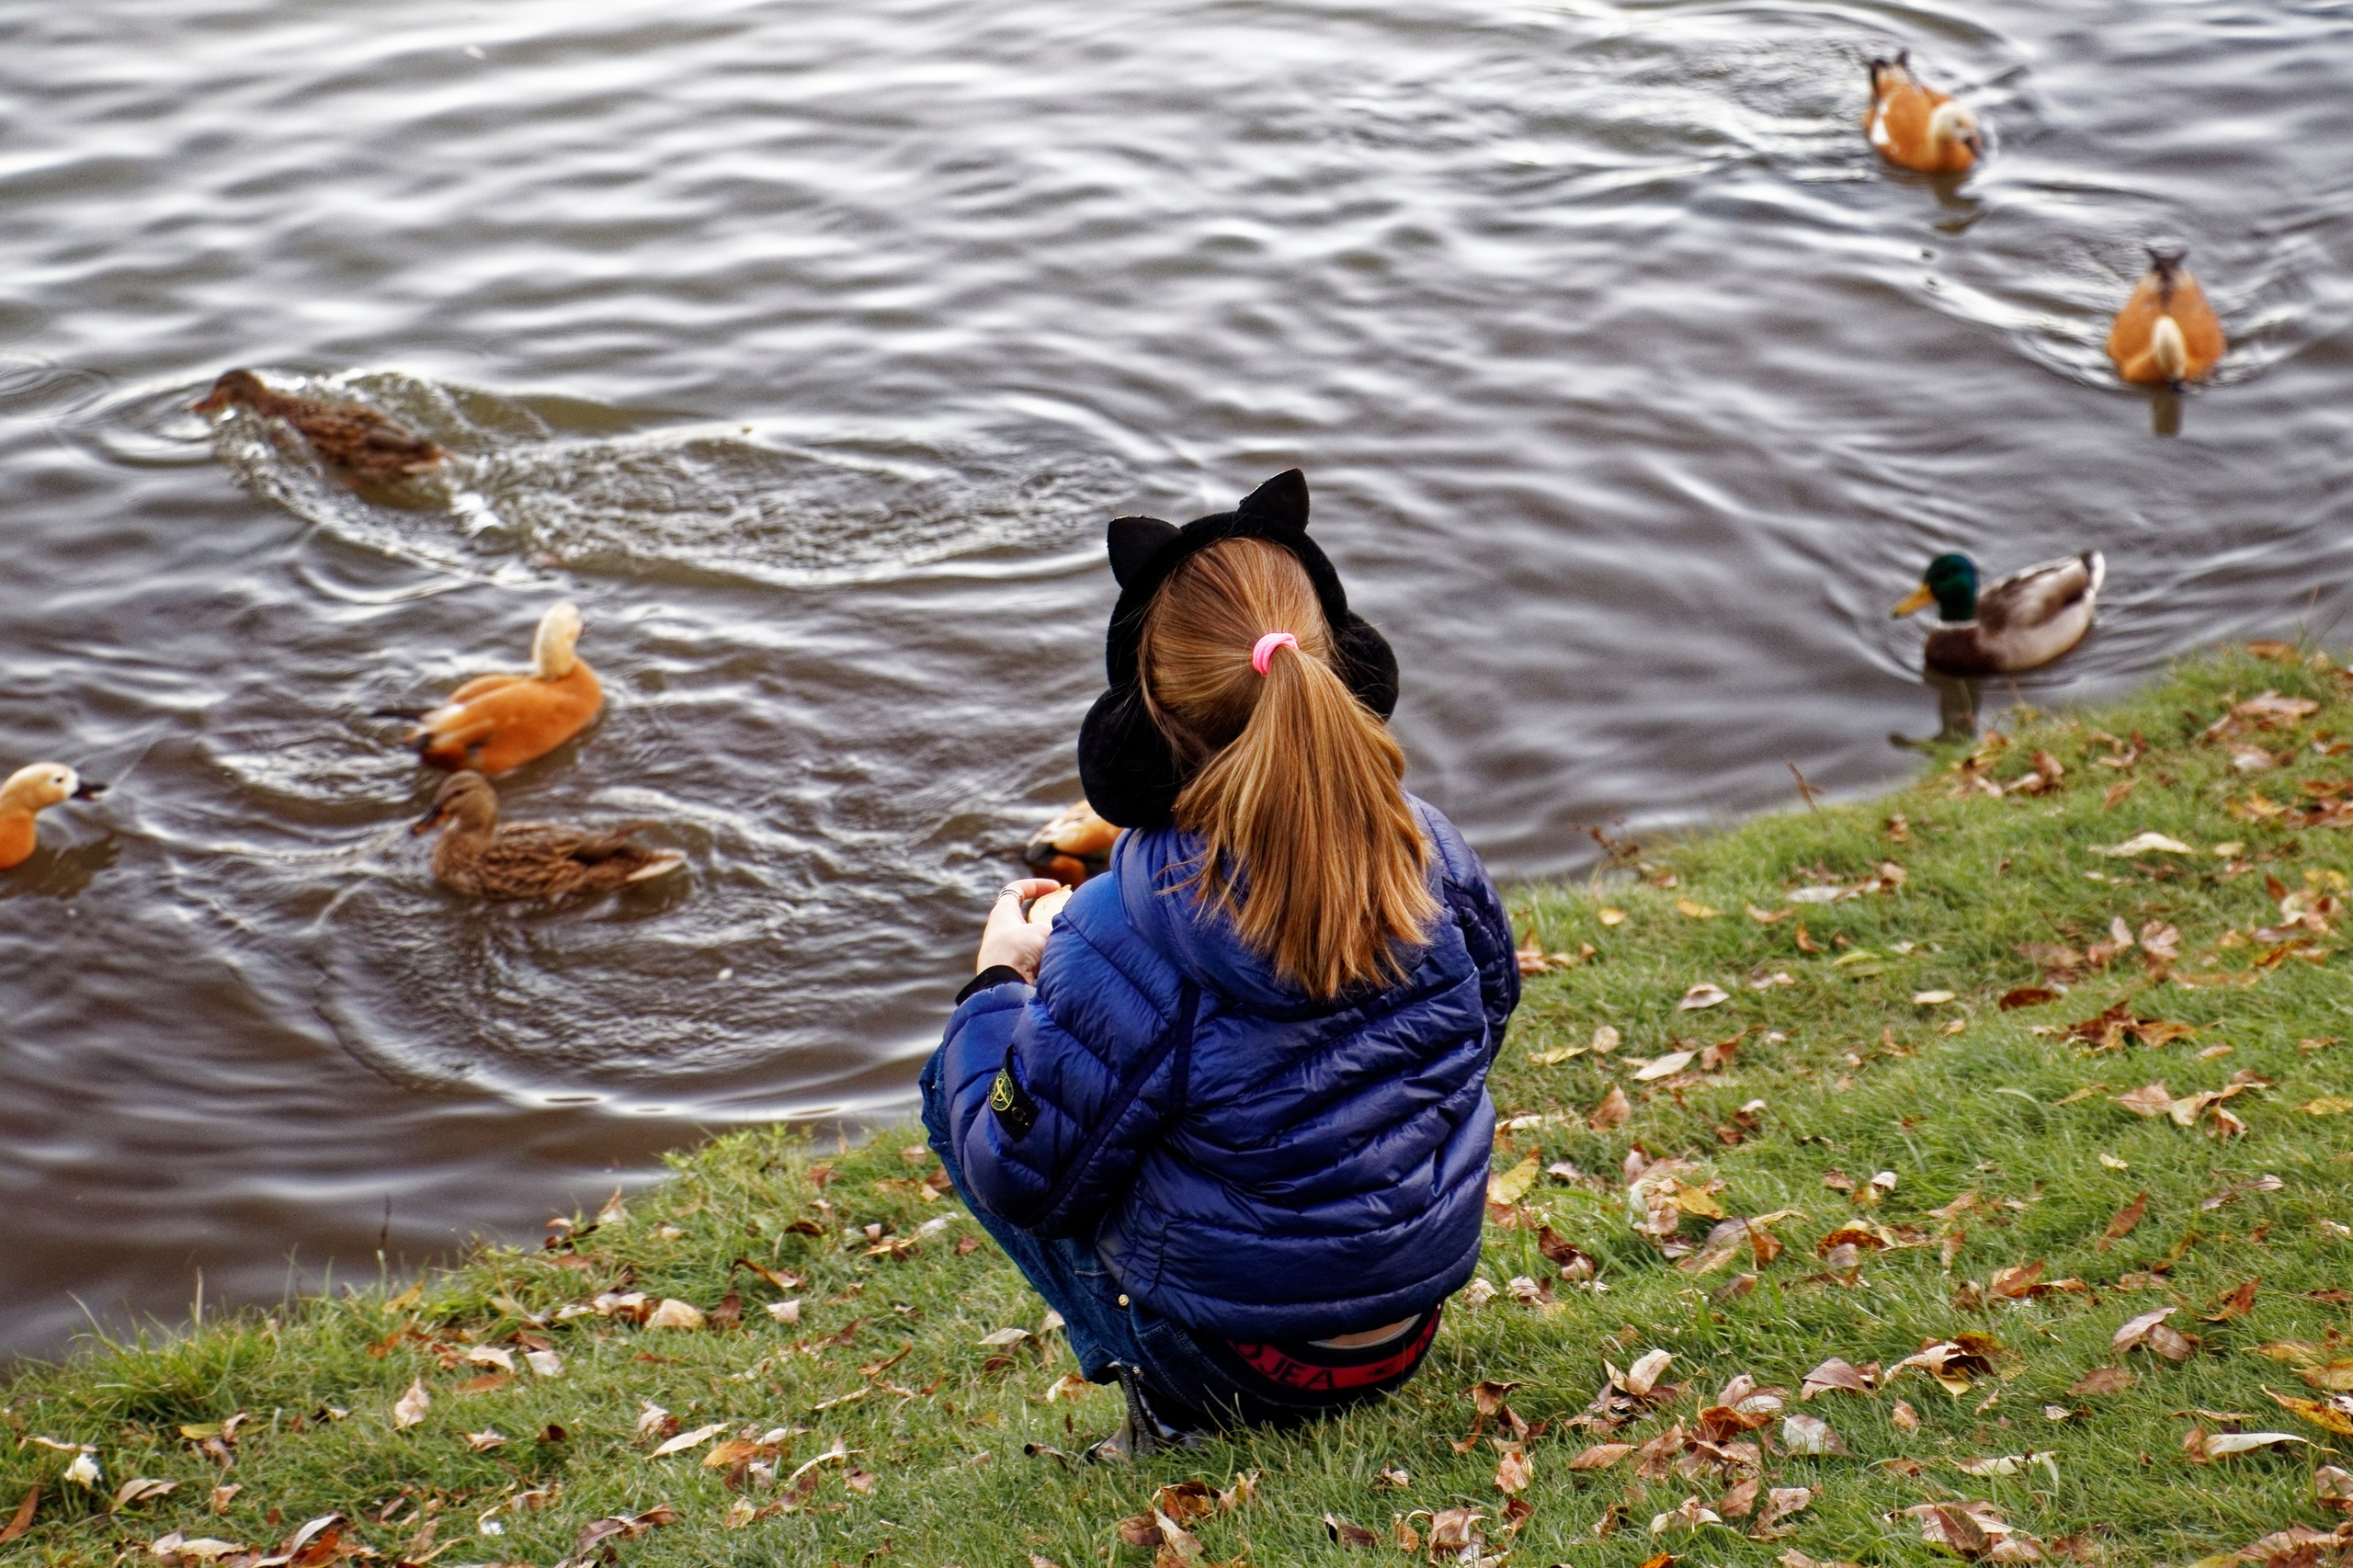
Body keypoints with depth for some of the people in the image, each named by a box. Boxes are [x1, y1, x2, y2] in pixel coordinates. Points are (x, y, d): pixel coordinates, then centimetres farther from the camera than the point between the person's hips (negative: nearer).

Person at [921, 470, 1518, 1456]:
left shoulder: (1129, 931, -28)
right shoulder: (1427, 849, -12)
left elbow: (1023, 1175, -18)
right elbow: (1486, 1013, 9)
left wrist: (999, 982, -2)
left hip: (1238, 1359, -5)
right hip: (1416, 1321, 5)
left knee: (956, 1081, 10)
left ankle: (1171, 1398, 5)